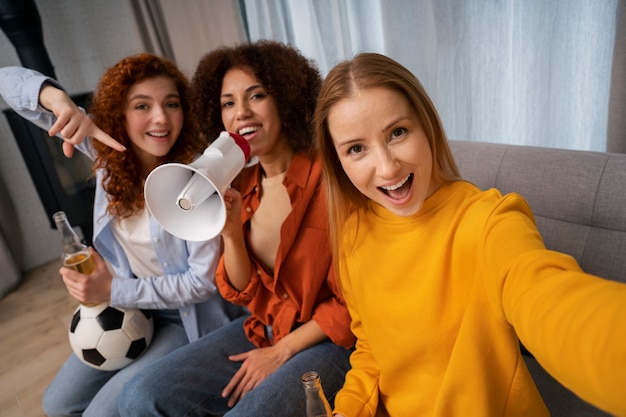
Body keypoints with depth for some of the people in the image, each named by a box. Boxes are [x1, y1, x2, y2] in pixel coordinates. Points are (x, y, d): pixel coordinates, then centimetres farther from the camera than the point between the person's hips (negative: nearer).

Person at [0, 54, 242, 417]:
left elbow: (205, 279, -23)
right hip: (133, 310, 6)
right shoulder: (108, 148, -11)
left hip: (193, 318, -6)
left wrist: (114, 292, -20)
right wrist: (58, 99, -33)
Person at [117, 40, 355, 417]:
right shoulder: (242, 186, 2)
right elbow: (245, 293, 2)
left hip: (328, 340, -5)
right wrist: (231, 233, -16)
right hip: (262, 330, 5)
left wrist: (281, 351, -9)